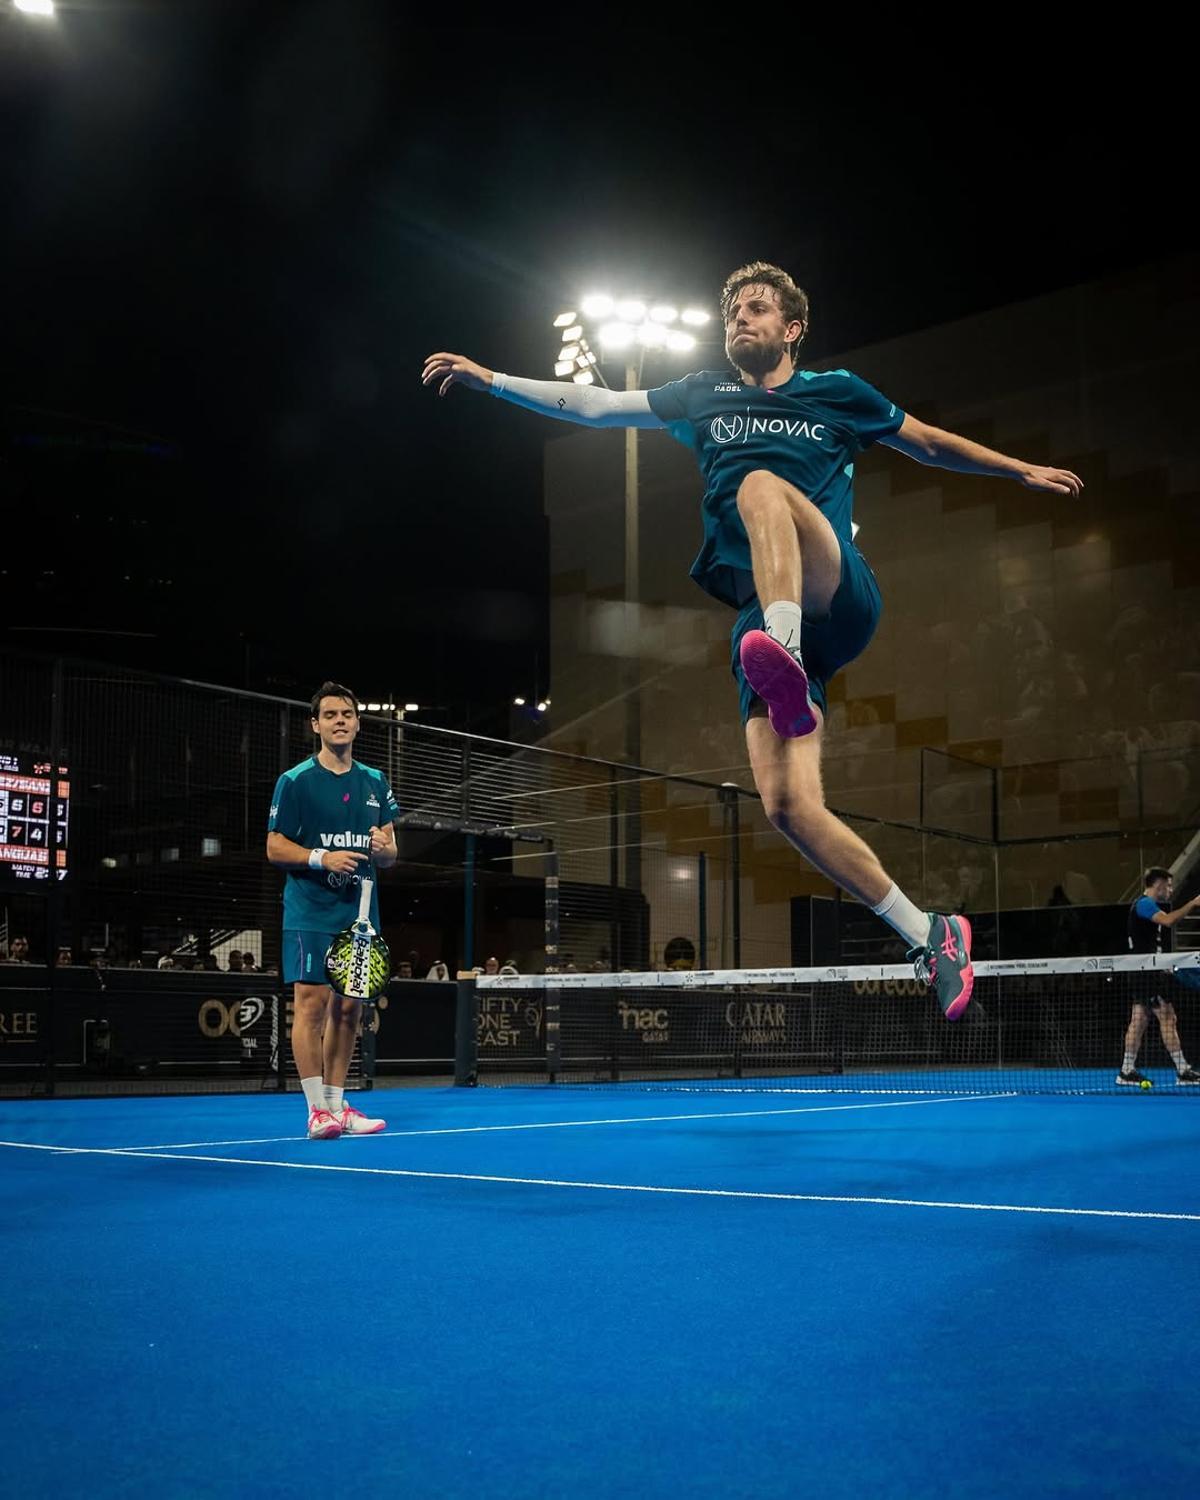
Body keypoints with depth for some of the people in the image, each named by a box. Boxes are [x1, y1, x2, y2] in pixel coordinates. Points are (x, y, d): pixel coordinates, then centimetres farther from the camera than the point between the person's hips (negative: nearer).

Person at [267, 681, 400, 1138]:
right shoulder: (295, 781, -2)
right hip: (311, 912, -5)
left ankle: (337, 1104, 15)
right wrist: (322, 858, -20)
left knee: (348, 1008, 7)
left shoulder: (375, 783, 13)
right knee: (312, 1001, -10)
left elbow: (391, 854, 15)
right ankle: (317, 1110, -6)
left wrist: (384, 848, -9)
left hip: (360, 912, 5)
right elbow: (275, 848, -4)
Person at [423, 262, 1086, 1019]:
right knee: (788, 805, -16)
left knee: (762, 485, -32)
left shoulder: (837, 393, 17)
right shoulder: (705, 397, 22)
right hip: (763, 619, 3)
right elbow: (592, 404, 24)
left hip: (838, 600, -3)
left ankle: (786, 656, -55)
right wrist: (489, 378, 19)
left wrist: (1023, 469, 34)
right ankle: (930, 935, -5)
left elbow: (931, 444, 30)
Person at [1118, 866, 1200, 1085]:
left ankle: (1127, 1071, 8)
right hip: (1148, 972, -10)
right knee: (1168, 1018, -9)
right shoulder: (1144, 903, -12)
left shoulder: (1150, 904, 21)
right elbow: (1168, 920, -29)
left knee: (1139, 1019, 8)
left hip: (1148, 973, 10)